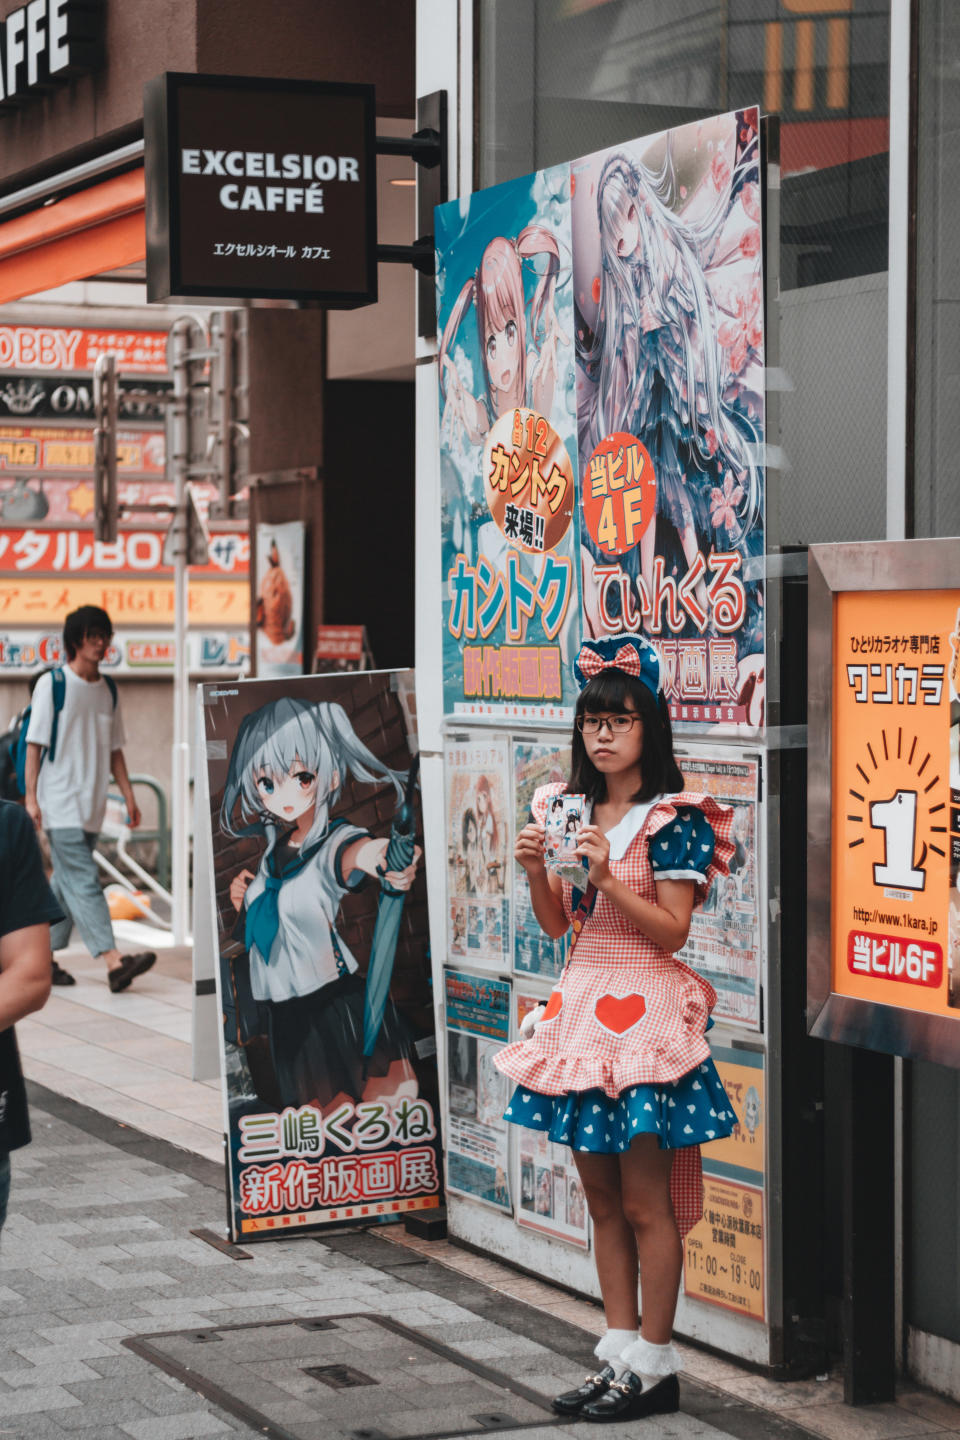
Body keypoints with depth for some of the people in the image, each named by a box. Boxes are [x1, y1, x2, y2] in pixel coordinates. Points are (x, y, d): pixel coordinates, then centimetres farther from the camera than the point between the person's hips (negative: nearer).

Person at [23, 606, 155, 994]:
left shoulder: (108, 690, 13)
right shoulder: (52, 684, -4)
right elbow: (34, 744, -4)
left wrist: (128, 795, 11)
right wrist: (31, 796, -10)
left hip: (91, 804, 6)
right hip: (59, 801, -6)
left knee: (67, 883, 9)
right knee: (83, 881, -13)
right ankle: (113, 961, -23)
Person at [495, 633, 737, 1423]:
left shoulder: (672, 819, -8)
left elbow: (673, 929, -13)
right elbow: (559, 924, 13)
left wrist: (608, 875, -23)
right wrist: (536, 869, -4)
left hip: (644, 1011, -7)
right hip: (582, 1006, 7)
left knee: (647, 1203, -3)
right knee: (603, 1199, 11)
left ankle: (655, 1367, 4)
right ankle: (620, 1354, 18)